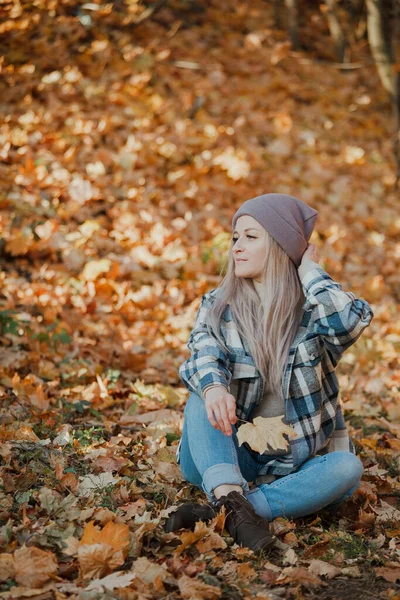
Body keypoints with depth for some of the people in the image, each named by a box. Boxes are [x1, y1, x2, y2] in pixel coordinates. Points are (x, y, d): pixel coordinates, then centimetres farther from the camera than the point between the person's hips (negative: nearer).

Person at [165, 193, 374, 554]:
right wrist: (213, 388, -40)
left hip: (295, 465, -1)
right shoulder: (217, 306, 4)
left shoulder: (314, 309, 0)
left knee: (347, 468, -30)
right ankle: (230, 500, -50)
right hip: (230, 457, 1)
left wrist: (310, 271, -10)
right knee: (203, 397, -26)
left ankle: (217, 515, -42)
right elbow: (203, 355, -16)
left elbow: (352, 321, -25)